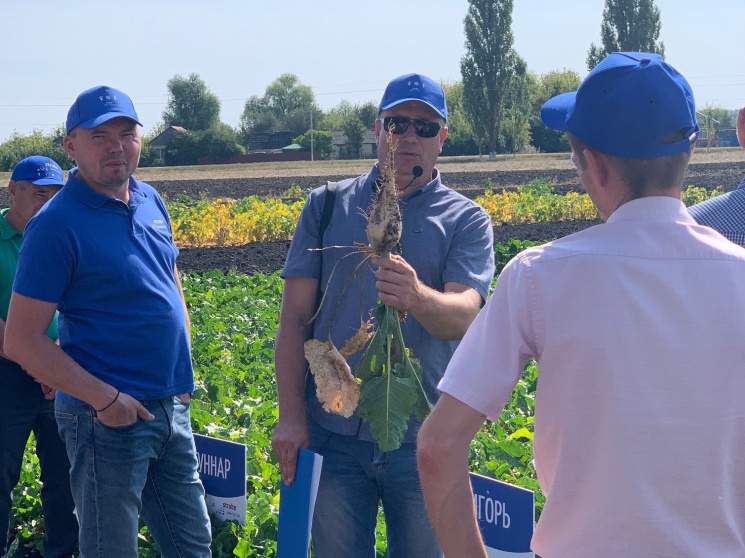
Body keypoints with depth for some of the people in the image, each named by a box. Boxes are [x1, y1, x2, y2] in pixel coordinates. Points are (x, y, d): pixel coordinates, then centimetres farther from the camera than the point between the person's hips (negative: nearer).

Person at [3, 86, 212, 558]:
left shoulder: (150, 200, 6)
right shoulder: (57, 223, -15)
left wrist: (184, 370, 13)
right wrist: (104, 398, -19)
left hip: (172, 408, 7)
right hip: (108, 419, -7)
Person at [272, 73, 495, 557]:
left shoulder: (467, 220, 1)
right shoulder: (327, 205, 5)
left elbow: (463, 316, -16)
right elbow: (295, 318, 3)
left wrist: (418, 297, -38)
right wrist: (291, 416, -4)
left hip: (423, 438, -1)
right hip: (334, 431, 1)